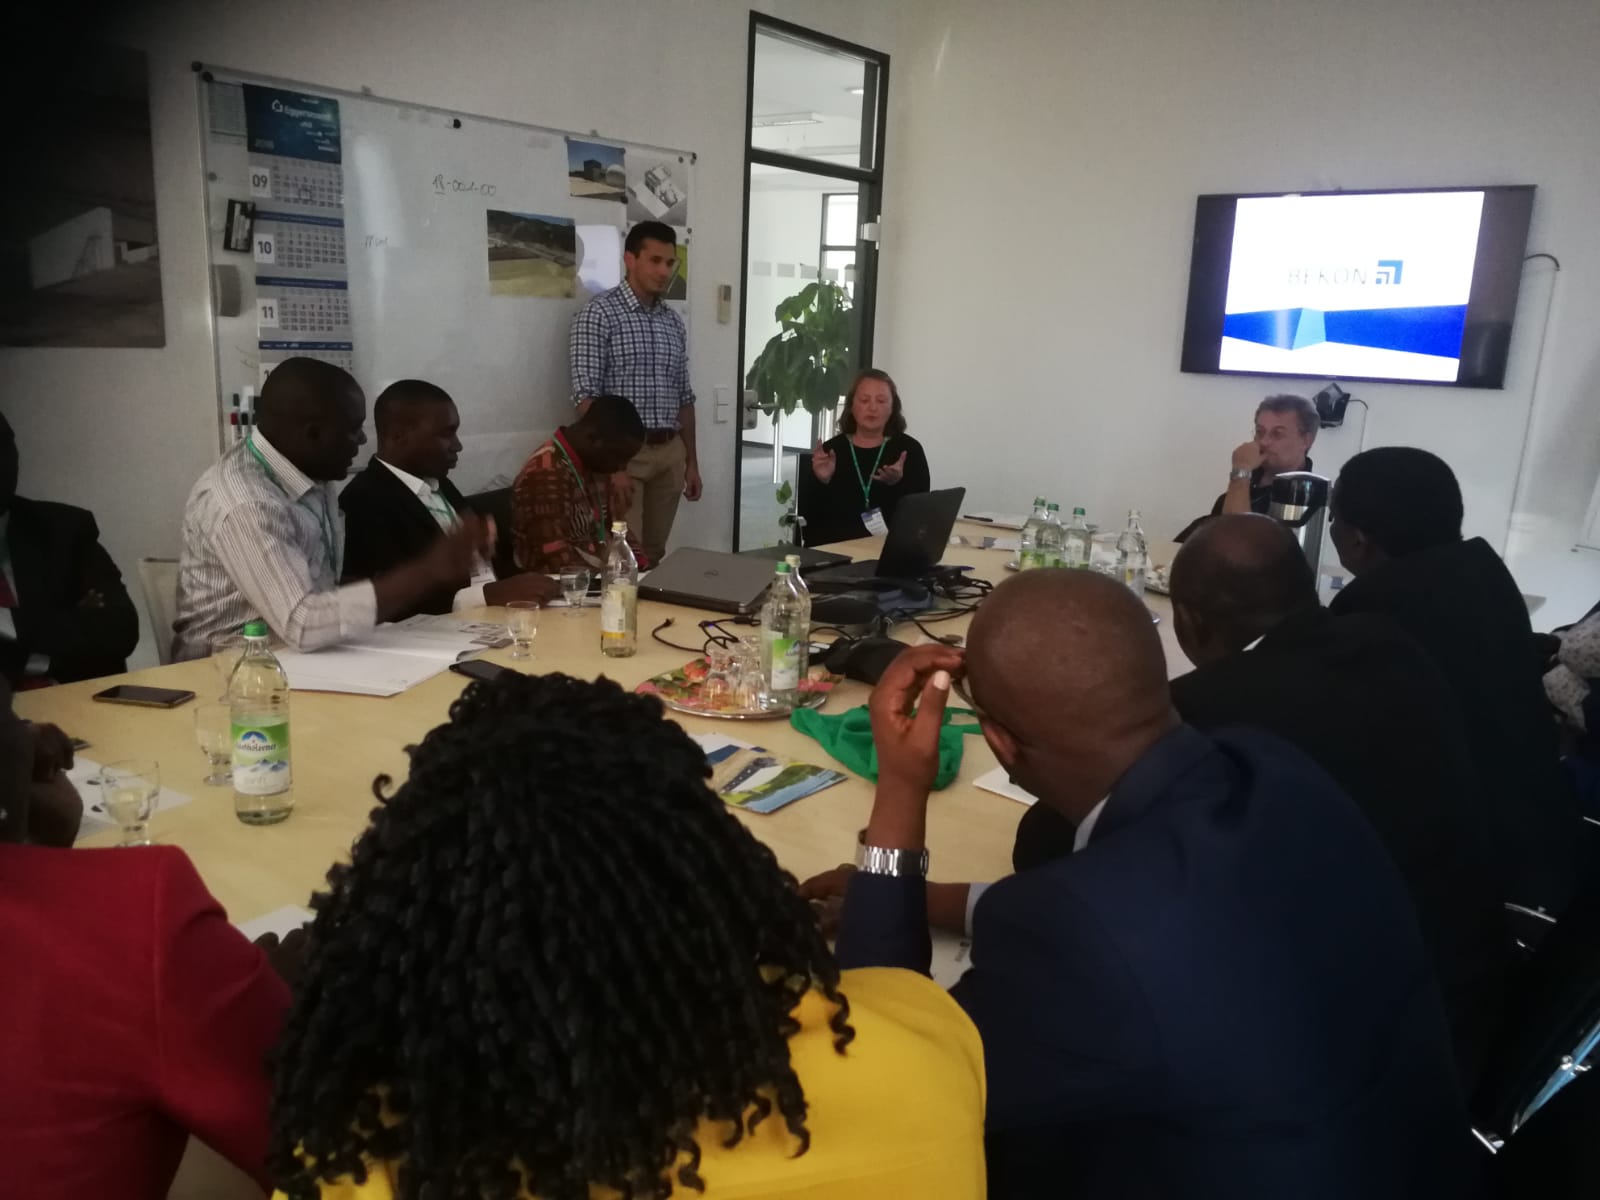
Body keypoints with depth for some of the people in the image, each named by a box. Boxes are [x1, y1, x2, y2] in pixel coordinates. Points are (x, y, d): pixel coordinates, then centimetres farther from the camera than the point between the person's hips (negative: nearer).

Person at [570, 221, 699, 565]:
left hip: (670, 453, 6)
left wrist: (692, 462, 13)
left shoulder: (674, 322, 14)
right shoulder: (598, 313, -7)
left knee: (655, 556, 9)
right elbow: (586, 396, -14)